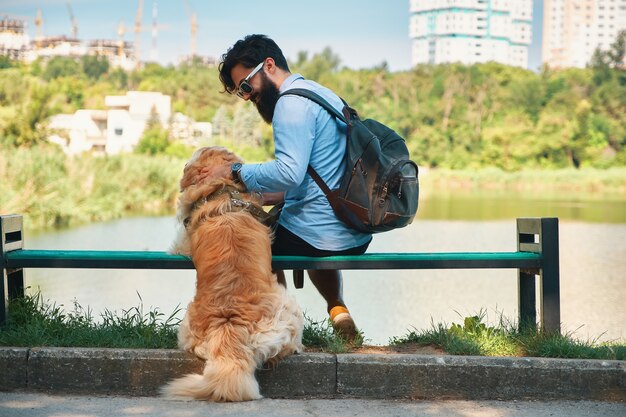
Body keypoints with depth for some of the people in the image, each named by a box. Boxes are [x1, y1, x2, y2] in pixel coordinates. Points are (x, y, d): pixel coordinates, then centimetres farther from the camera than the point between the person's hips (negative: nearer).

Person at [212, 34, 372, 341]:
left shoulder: (292, 102, -15)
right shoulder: (322, 93, 15)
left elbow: (289, 172, -27)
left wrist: (236, 172, -16)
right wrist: (259, 197, 16)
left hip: (318, 235, -9)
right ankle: (337, 309, 22)